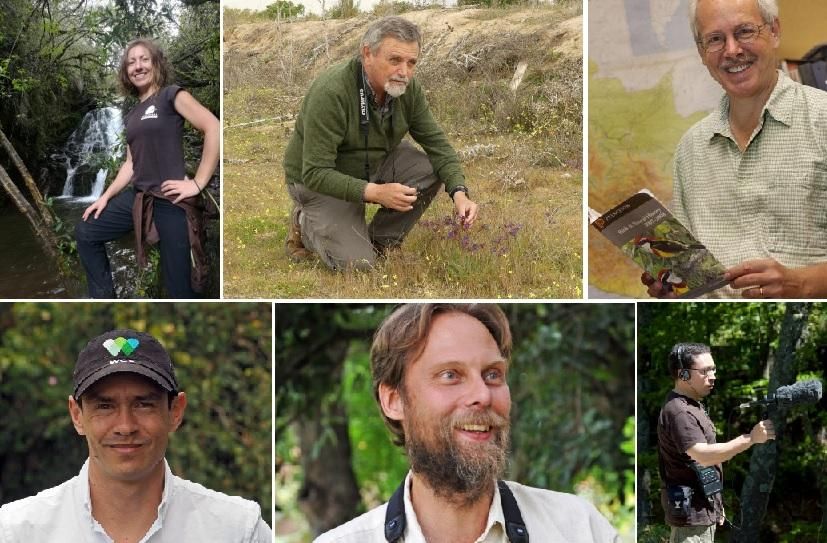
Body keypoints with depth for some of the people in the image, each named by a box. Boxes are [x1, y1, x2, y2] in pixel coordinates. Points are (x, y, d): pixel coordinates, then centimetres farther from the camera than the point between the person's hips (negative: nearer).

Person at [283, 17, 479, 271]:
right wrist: (375, 193, -40)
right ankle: (307, 224, 10)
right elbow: (316, 174, -32)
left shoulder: (408, 88, -13)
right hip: (319, 182, -6)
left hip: (372, 167, 6)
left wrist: (459, 192, -23)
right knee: (356, 264, -20)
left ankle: (380, 242, 4)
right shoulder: (330, 94, -33)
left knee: (430, 170, -17)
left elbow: (437, 143, -6)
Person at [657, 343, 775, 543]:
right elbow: (703, 455, -32)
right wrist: (751, 438, -34)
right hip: (691, 510, -10)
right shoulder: (678, 412, -20)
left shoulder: (693, 406, 14)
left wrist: (715, 504, 22)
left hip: (703, 508, 10)